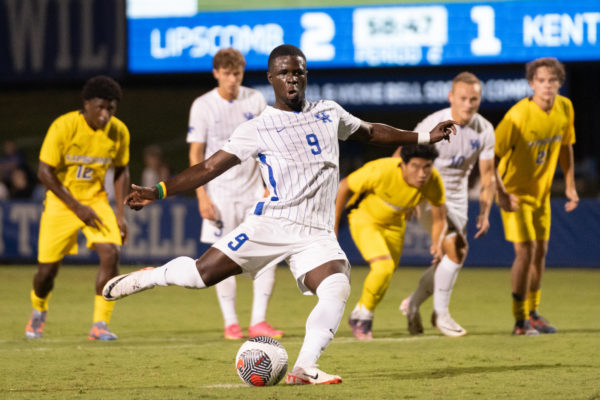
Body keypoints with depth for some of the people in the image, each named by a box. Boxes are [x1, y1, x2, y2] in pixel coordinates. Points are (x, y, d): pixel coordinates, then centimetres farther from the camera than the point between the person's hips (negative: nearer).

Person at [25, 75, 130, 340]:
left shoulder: (119, 132, -8)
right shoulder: (63, 127, -20)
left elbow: (121, 172, 7)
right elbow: (44, 172, -15)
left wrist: (121, 214, -1)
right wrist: (77, 207, -18)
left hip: (96, 200, 2)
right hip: (62, 201, -2)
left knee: (111, 253, -21)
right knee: (48, 268, -1)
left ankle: (99, 325, -13)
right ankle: (38, 313, 33)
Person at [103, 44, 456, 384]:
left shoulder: (330, 113, 15)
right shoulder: (258, 128, 3)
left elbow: (370, 132, 32)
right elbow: (210, 168, 1)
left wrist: (424, 137, 32)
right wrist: (158, 192, -8)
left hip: (318, 233, 2)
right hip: (272, 224, -2)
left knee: (337, 291, -25)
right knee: (202, 272, -10)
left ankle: (304, 369, -23)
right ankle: (148, 277, 20)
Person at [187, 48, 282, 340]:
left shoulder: (255, 100, 4)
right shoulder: (203, 105, -3)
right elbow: (195, 154, -2)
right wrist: (202, 196, -9)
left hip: (253, 190, 2)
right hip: (220, 192, -2)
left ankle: (258, 321, -4)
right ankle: (230, 322, 8)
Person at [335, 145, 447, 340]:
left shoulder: (433, 181, -25)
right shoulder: (382, 172, -38)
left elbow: (439, 218, -9)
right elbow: (345, 186, -20)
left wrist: (437, 243, -30)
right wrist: (334, 226, -13)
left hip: (394, 224, 5)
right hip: (364, 217, -5)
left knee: (384, 277, 16)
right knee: (383, 268, -24)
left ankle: (358, 317, 43)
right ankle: (362, 316, -1)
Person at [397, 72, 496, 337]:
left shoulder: (484, 131, -7)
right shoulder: (433, 126, -22)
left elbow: (487, 175, 1)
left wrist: (484, 213, -6)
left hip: (457, 196, 6)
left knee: (454, 256, 8)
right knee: (455, 249, -19)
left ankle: (413, 304, 29)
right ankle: (440, 313, -6)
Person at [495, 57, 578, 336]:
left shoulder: (565, 108, -6)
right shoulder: (518, 116, -26)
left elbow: (565, 146, 12)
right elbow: (491, 157, -22)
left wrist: (570, 185, 8)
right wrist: (501, 194, -28)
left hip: (541, 192, 6)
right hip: (515, 192, -6)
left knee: (540, 250, 12)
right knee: (525, 250, -14)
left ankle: (533, 313, 29)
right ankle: (520, 320, -5)